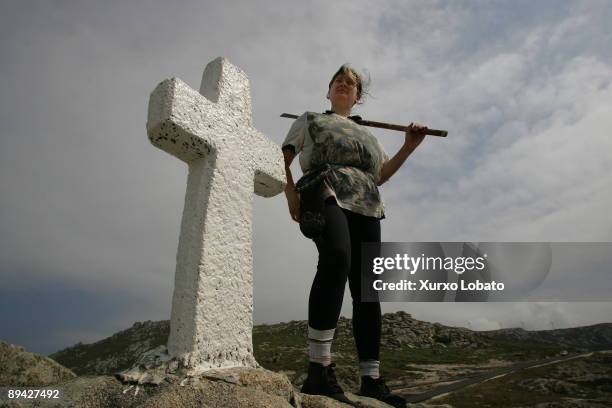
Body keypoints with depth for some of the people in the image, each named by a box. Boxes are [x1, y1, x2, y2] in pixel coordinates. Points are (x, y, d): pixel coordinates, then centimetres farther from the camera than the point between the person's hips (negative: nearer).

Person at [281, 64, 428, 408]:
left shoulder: (366, 134, 34)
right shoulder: (310, 120, 24)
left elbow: (382, 174, 26)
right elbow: (282, 158, 12)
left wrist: (410, 146, 13)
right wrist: (290, 191, -6)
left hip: (365, 206, 5)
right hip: (325, 196, -5)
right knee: (337, 257, -35)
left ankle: (371, 380, 2)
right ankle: (319, 370, -36)